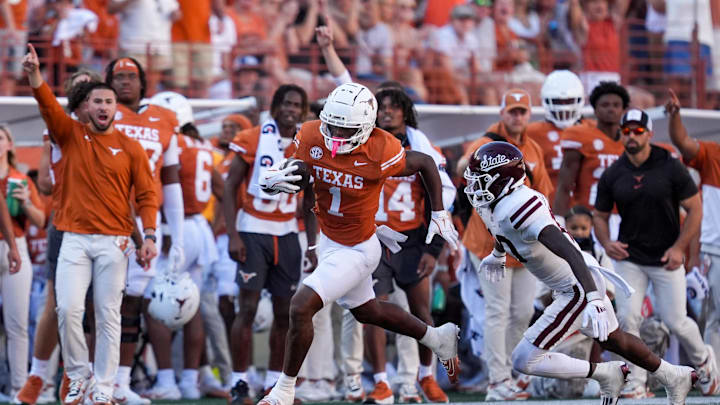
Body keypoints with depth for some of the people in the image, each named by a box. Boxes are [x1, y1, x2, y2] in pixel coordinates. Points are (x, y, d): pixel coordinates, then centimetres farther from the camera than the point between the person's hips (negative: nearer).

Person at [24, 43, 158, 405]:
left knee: (108, 316, -1)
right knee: (68, 309, -10)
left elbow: (147, 195, 2)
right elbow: (48, 104, -8)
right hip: (75, 239, 1)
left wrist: (149, 236, -10)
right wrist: (34, 73, -26)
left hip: (114, 242, -1)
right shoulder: (71, 135, 8)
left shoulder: (130, 148, 5)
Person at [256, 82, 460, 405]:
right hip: (329, 241, 7)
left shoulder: (379, 154, -28)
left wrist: (438, 215, -5)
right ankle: (438, 338, 50)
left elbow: (425, 163, -10)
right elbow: (296, 177, -2)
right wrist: (274, 181, -27)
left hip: (357, 251, -7)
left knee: (301, 307, -16)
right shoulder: (311, 137, -16)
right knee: (366, 311, 27)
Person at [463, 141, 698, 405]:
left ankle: (605, 374, 4)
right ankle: (676, 377, 45)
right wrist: (497, 253, 45)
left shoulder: (520, 209, -31)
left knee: (524, 361, -7)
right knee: (613, 341, 29)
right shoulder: (496, 204, -2)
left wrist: (593, 300, -47)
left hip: (579, 291, -10)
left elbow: (569, 252, -39)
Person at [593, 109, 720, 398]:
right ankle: (636, 381, 5)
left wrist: (679, 248, -13)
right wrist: (606, 242, -10)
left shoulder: (671, 168, -9)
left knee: (675, 321, -2)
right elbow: (600, 215, 10)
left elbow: (695, 209, -5)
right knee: (628, 319, -9)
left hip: (666, 259, -2)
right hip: (628, 258, 2)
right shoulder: (612, 175, 0)